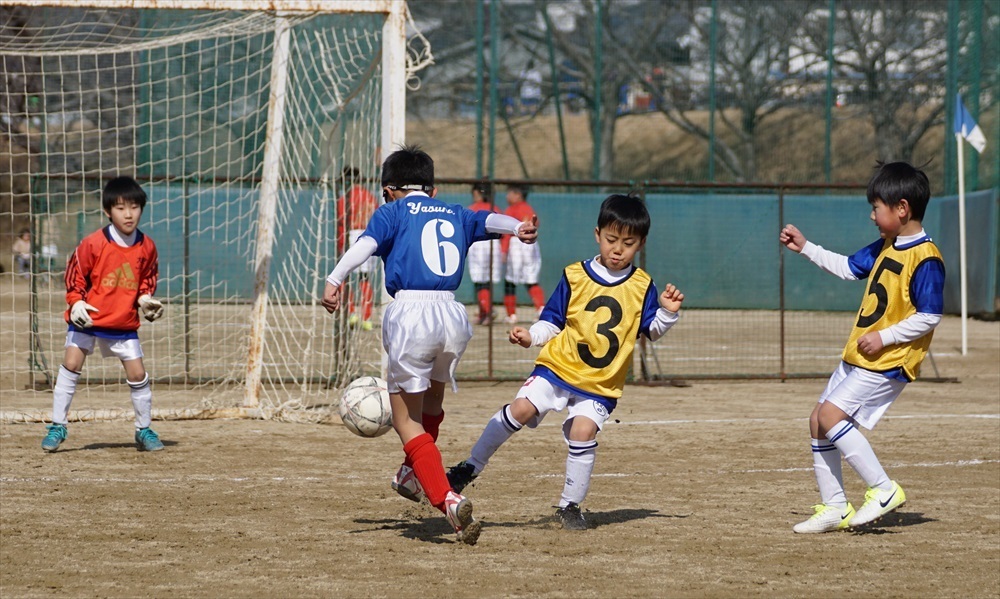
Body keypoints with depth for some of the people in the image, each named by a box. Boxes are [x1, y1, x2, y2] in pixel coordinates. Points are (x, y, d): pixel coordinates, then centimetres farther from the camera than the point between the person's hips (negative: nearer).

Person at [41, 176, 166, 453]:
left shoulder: (146, 247, -3)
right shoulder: (93, 243, -14)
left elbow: (148, 278, 12)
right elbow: (75, 274, -5)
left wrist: (146, 300, -5)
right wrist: (76, 302, -17)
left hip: (124, 323, 2)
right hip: (88, 317, -2)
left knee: (137, 374, 1)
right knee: (71, 364, -7)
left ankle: (144, 430, 18)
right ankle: (57, 426, 4)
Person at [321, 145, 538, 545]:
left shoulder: (393, 212, 11)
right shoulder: (455, 215, 23)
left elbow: (366, 243, -7)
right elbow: (487, 221, 5)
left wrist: (334, 280, -16)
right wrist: (517, 227, -13)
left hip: (410, 314, -4)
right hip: (453, 316, 4)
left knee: (407, 420, 4)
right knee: (432, 397, 31)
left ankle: (447, 499, -15)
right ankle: (414, 476, 47)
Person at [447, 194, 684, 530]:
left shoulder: (642, 286, 2)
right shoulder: (575, 277, 1)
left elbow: (651, 330, 10)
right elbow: (552, 322, 7)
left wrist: (668, 313, -9)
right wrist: (530, 336, -11)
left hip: (601, 383, 0)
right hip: (558, 365, 0)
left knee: (583, 431, -18)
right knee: (522, 408, -17)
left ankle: (570, 505, 0)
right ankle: (471, 467, -2)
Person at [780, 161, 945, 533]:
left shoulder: (926, 259, -18)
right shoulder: (886, 247, 10)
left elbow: (929, 317, -20)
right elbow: (848, 268, 23)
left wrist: (884, 338, -22)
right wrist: (805, 248, 20)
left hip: (888, 362, -10)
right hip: (857, 358, 10)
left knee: (830, 414, -20)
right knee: (818, 421, 10)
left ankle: (884, 490, -13)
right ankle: (834, 509, 19)